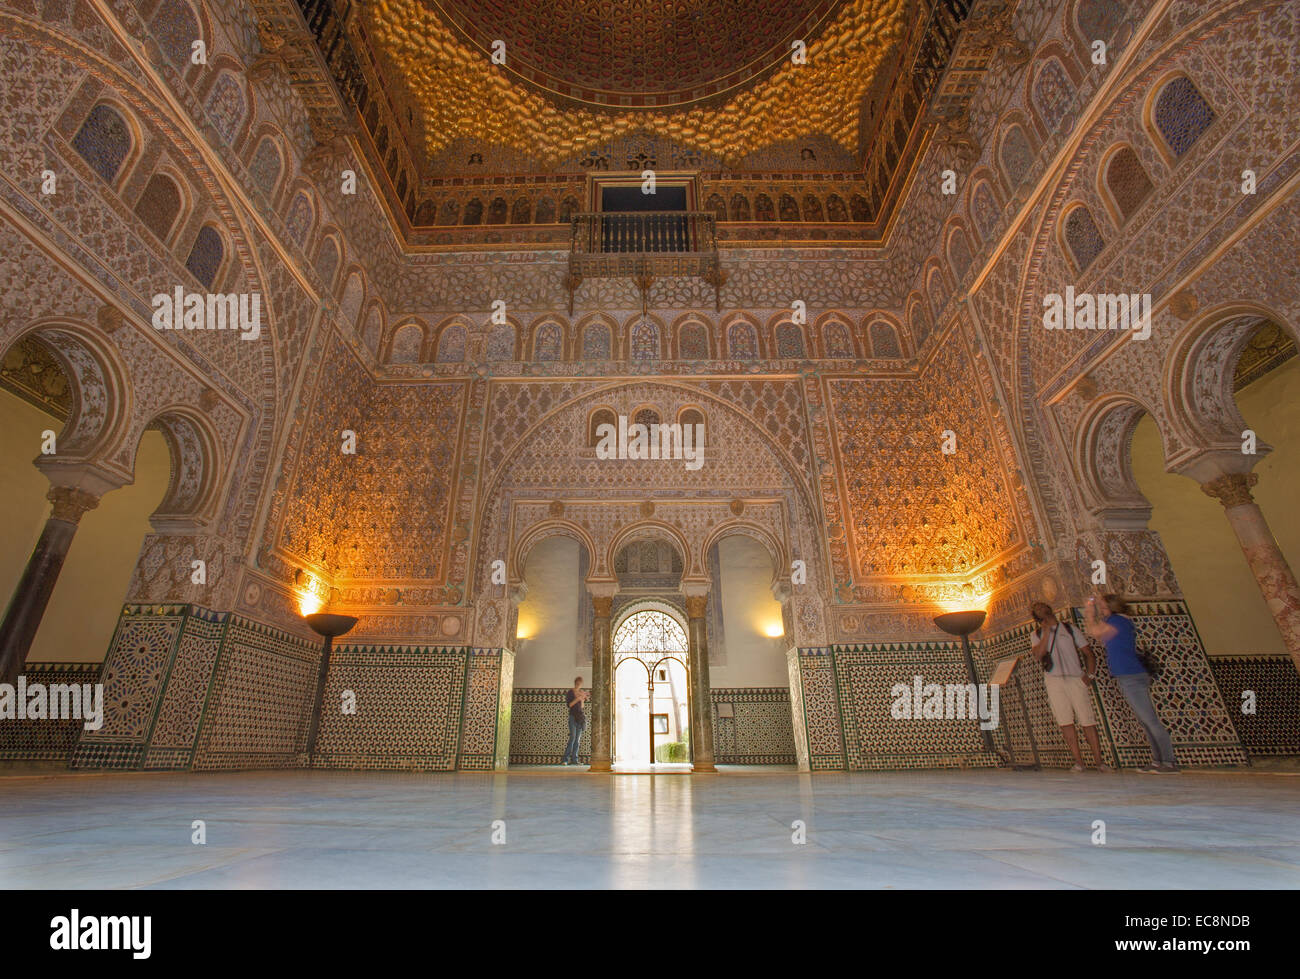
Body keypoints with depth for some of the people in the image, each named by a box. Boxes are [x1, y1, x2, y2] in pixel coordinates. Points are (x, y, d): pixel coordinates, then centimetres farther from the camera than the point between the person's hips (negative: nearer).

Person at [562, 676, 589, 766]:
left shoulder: (581, 692, 12)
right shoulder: (570, 693, -2)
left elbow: (582, 706, 13)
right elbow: (569, 705, -10)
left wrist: (583, 699, -4)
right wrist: (577, 699, -18)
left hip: (580, 716, 5)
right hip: (573, 716, -5)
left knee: (578, 738, 2)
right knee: (573, 737, -14)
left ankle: (574, 759, 3)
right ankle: (566, 758, -10)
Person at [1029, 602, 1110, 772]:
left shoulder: (1069, 628, 9)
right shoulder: (1037, 634, 10)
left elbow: (1088, 653, 9)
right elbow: (1038, 655, -8)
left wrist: (1090, 674, -4)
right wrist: (1047, 630, -8)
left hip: (1076, 677, -1)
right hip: (1054, 680, 1)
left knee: (1087, 720, -4)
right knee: (1065, 721, -1)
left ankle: (1099, 761, 5)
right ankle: (1078, 762, 5)